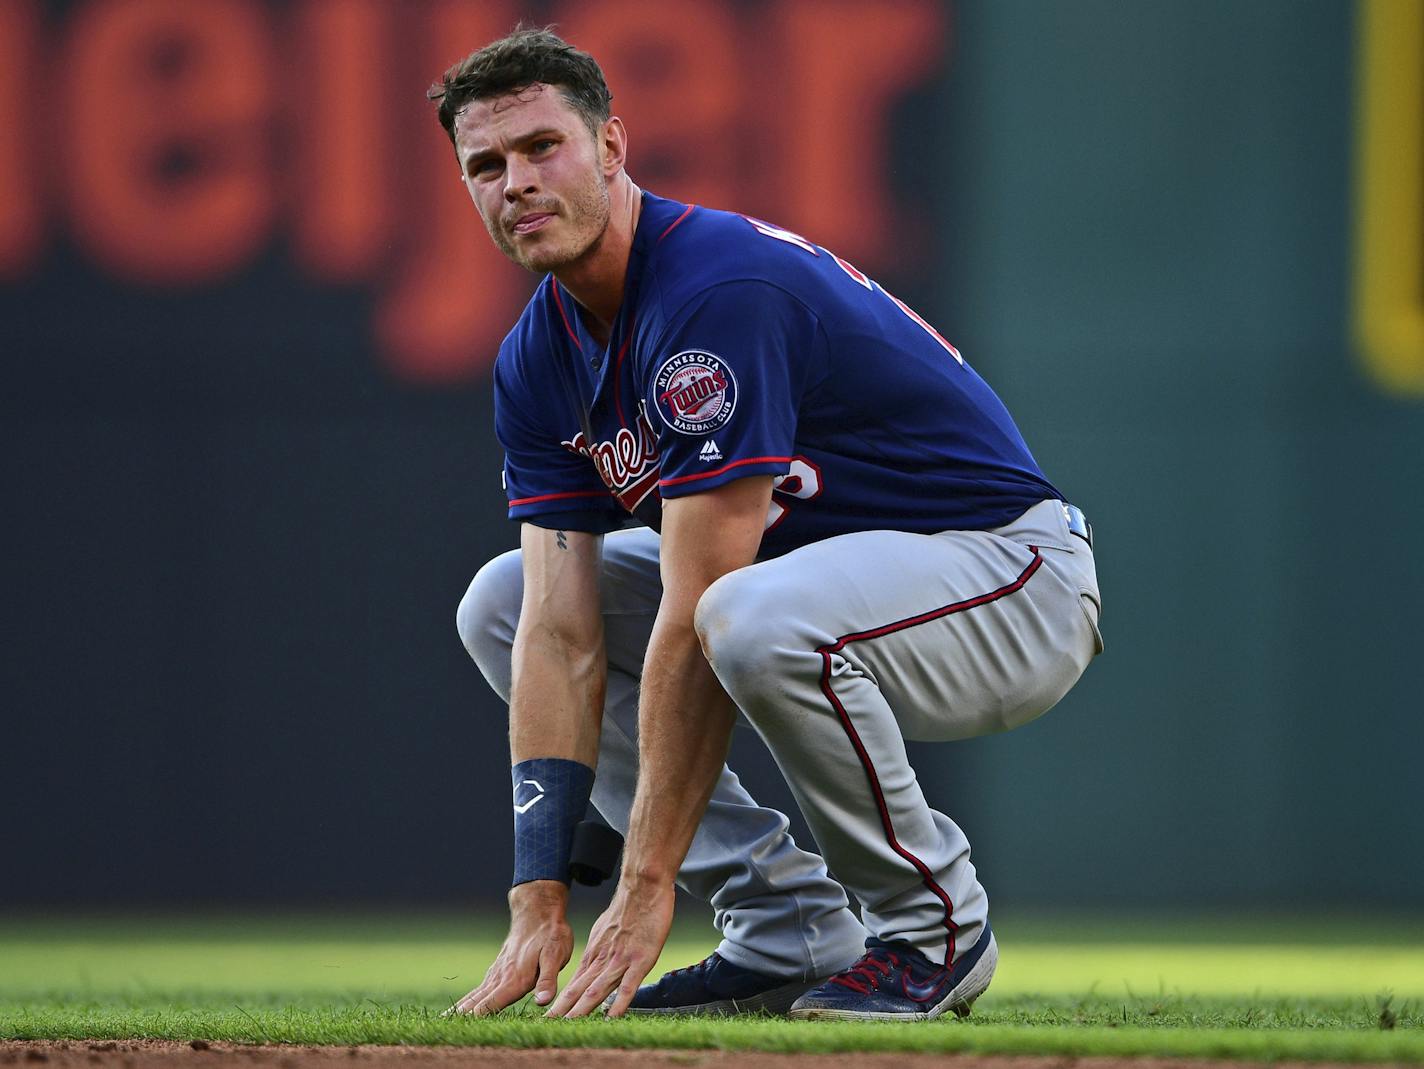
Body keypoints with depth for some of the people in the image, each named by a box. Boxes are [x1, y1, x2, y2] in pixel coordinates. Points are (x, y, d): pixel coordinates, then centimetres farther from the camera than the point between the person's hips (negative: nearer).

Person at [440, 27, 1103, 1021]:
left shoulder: (719, 291, -28)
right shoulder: (539, 360, -1)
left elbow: (693, 623, -30)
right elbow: (562, 638, -7)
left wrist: (644, 890, -29)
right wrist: (540, 898, -17)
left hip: (1016, 580, -9)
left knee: (758, 621, -39)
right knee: (502, 603, 3)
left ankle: (937, 926, -11)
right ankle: (792, 932, 1)